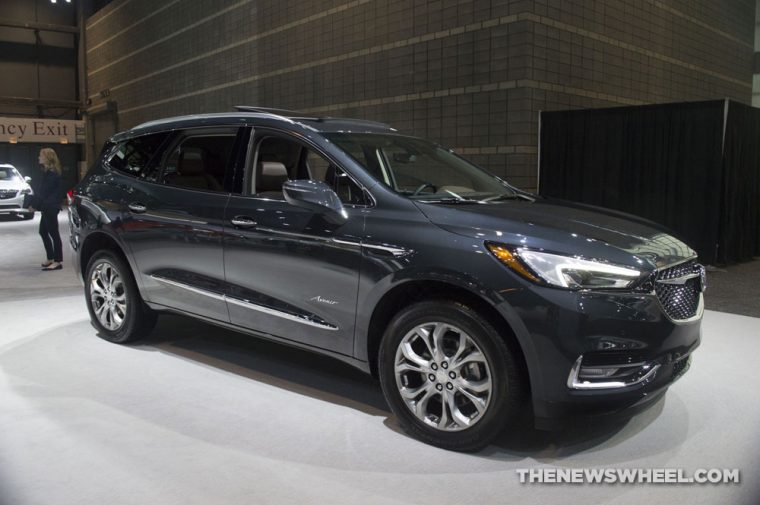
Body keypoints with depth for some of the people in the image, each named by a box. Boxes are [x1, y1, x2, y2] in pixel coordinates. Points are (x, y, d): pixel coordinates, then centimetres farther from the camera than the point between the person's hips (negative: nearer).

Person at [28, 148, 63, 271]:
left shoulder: (52, 173, -14)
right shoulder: (47, 172, 16)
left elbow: (44, 191, -17)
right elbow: (41, 190, 16)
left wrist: (34, 205, -13)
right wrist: (33, 203, 9)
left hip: (51, 207, -10)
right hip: (47, 207, 10)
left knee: (53, 233, -6)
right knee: (43, 231, 15)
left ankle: (58, 261, -3)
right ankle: (51, 259, 22)